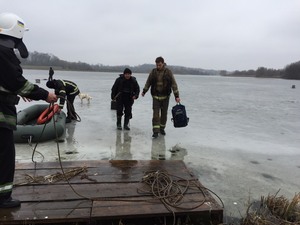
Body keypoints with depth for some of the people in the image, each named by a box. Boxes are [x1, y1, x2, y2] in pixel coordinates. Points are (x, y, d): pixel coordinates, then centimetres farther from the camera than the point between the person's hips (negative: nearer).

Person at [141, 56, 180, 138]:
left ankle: (162, 128, 27)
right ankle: (156, 131, -6)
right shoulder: (153, 72, 0)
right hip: (155, 96, 0)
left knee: (164, 113, 10)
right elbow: (148, 82, 13)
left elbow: (174, 84, -7)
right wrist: (144, 91, 17)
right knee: (156, 114, -7)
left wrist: (176, 96, -13)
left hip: (165, 96, 0)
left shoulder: (168, 72, -5)